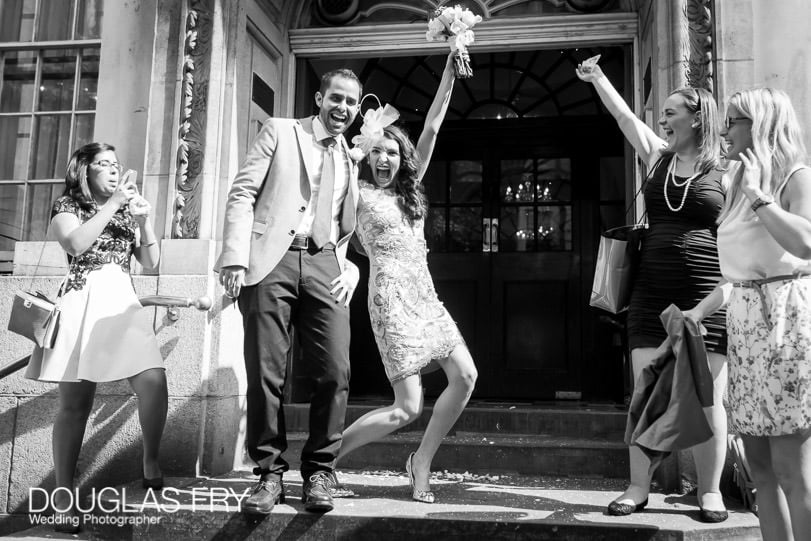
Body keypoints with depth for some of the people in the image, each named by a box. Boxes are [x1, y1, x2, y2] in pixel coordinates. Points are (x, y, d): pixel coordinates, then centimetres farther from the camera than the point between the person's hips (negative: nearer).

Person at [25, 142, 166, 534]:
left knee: (154, 382, -16)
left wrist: (144, 221, 0)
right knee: (75, 403, -3)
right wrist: (113, 204, -10)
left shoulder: (126, 208, 20)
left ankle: (151, 462, 6)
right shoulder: (67, 205, 8)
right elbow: (76, 244, -13)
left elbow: (151, 262, 14)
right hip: (81, 303, -3)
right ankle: (63, 497, 6)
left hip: (122, 301, 3)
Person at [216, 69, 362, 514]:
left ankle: (319, 472, 10)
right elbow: (243, 193, 2)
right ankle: (269, 473, 10)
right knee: (264, 373, -4)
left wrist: (351, 269, 5)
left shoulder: (354, 159, 23)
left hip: (324, 265, 3)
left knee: (334, 374, -6)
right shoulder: (279, 131, 12)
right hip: (271, 260, -2)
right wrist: (235, 257, -10)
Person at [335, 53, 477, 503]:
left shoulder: (409, 189, 14)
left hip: (425, 295, 7)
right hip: (391, 298, -7)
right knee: (408, 408, -9)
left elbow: (431, 129, 11)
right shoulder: (359, 194, 3)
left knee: (465, 375, -5)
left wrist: (449, 75, 8)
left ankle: (421, 461, 11)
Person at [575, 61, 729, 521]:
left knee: (708, 397, 1)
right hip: (652, 293, 4)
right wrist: (597, 77, 13)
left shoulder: (726, 171, 1)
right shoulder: (659, 157, 12)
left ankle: (711, 491, 15)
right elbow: (624, 115, 15)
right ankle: (639, 487, 13)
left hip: (706, 294, -3)